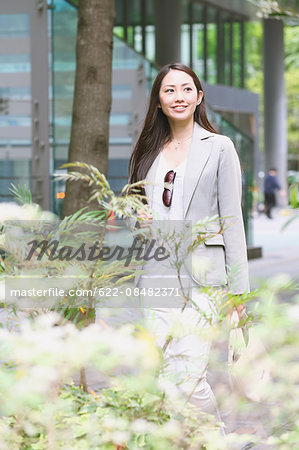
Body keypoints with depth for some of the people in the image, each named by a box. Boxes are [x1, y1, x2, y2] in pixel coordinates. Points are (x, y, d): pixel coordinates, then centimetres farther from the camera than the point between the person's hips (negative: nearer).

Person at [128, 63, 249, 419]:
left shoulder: (219, 148, 4)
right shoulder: (147, 151, 17)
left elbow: (232, 220, 1)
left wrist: (238, 289, -4)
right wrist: (136, 218, 1)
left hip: (201, 278, -4)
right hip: (155, 275, 4)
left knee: (187, 377, -14)